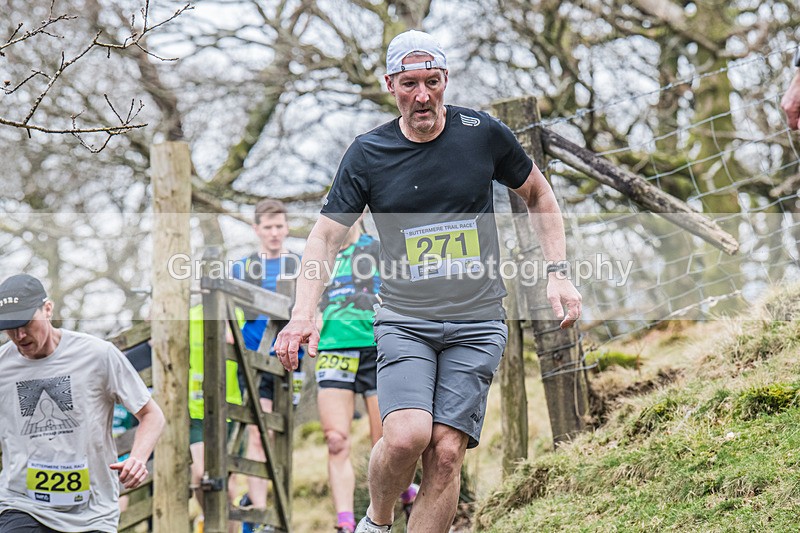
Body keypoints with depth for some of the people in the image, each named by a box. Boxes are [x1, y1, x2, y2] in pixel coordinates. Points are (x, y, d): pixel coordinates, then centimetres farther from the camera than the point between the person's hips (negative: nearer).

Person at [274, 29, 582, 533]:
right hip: (405, 320, 0)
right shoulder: (368, 153, 0)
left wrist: (558, 273, 8)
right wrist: (304, 314, -14)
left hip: (477, 323, 0)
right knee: (406, 435, -21)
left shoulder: (483, 133, 0)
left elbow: (538, 194, 16)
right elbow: (326, 234, 1)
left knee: (446, 452, -10)